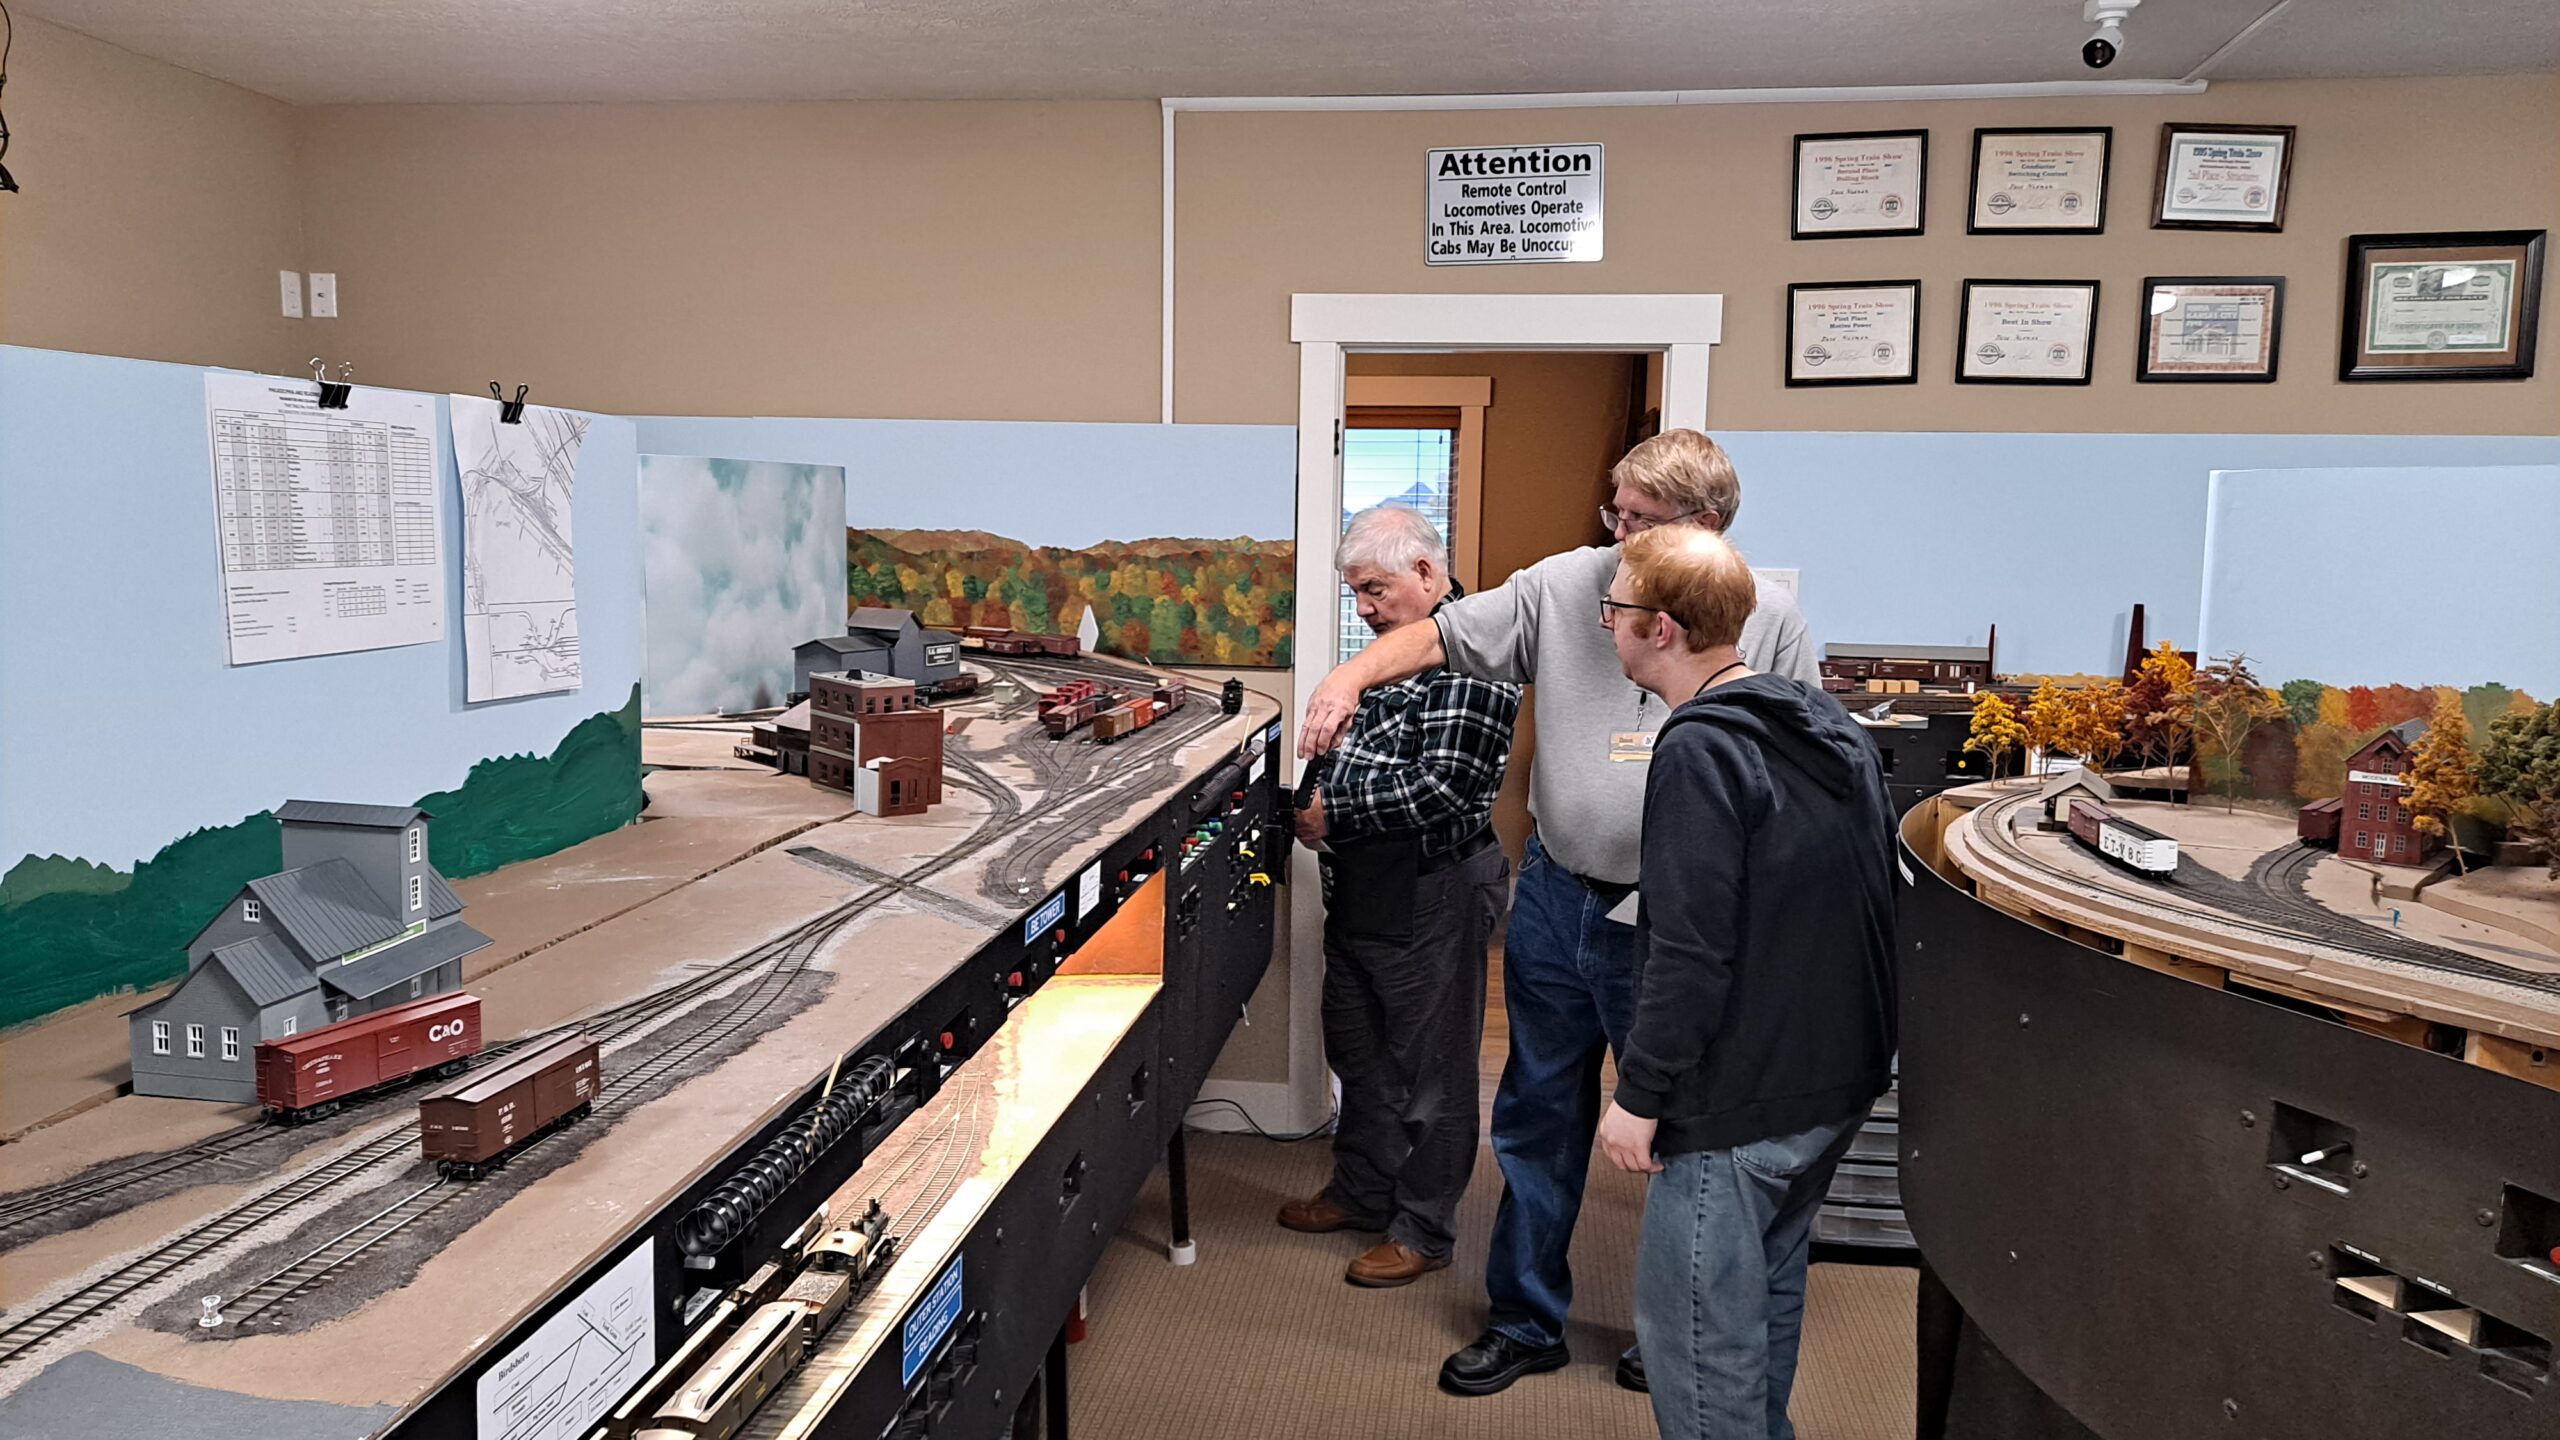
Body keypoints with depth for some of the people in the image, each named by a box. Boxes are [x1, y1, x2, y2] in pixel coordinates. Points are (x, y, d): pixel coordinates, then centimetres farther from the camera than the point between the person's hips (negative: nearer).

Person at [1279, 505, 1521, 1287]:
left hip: (1433, 897, -10)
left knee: (1430, 1069, 6)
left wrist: (1336, 811, -19)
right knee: (1359, 1053, 22)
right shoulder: (1398, 647, 12)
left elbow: (1441, 788, -25)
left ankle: (1424, 1230, 21)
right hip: (1363, 891, 10)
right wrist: (1318, 797, 3)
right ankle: (1361, 1192, 39)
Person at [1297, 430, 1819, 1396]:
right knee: (1538, 1116, 15)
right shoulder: (1564, 586, -1)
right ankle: (1525, 1322, 33)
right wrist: (1352, 676, -15)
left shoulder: (1767, 625, -5)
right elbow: (1438, 636, 2)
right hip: (1556, 902, 3)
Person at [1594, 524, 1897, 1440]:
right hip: (1837, 1080, 10)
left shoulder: (1701, 748, -20)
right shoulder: (1828, 726, 7)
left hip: (1739, 1099, -9)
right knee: (1767, 1294, 25)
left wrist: (1641, 1094, -16)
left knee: (1695, 1332, 4)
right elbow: (1875, 903, 16)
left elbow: (1690, 953, -25)